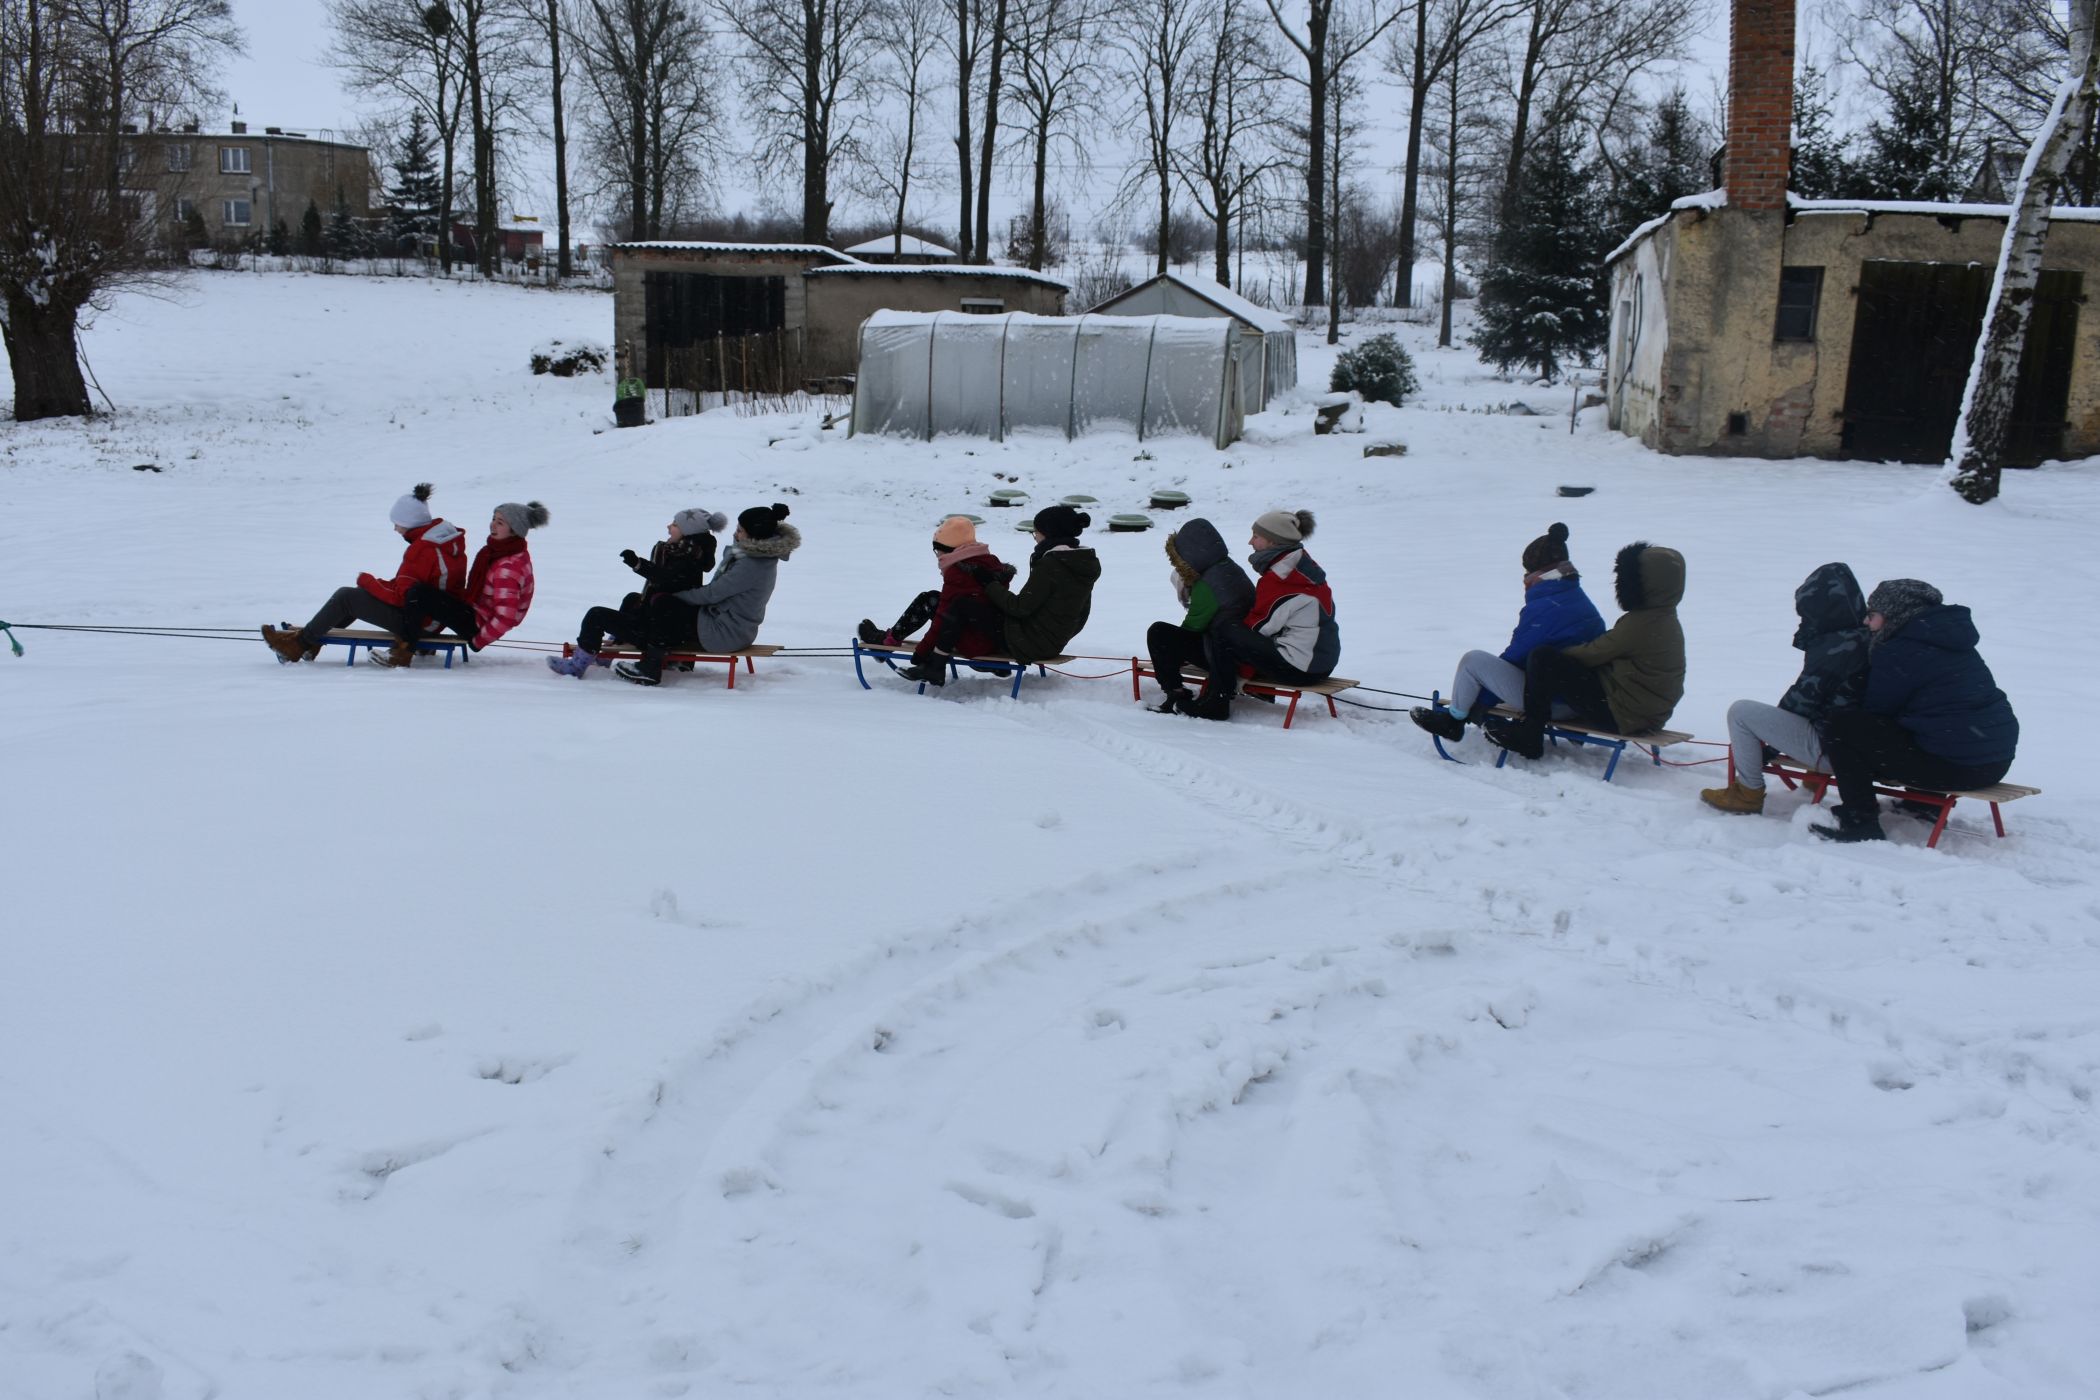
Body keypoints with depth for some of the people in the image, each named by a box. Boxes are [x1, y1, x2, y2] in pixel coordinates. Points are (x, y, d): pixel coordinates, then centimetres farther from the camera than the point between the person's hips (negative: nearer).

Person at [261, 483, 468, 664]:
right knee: (358, 594, 19)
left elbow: (399, 596, -21)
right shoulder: (451, 538, 5)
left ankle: (300, 643, 10)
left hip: (414, 623, -10)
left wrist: (367, 580, -6)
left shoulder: (422, 550, -24)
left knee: (345, 596, -3)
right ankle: (311, 636, 23)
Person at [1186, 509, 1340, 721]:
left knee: (1223, 630, -10)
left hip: (1297, 668, -10)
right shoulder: (1303, 565, 14)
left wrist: (1240, 672, 0)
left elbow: (1259, 625, -11)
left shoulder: (1277, 579, -16)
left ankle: (1215, 703, -3)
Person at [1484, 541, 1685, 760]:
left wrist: (1558, 652, 6)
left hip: (1623, 715, -10)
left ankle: (1527, 737, -1)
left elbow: (1591, 654, -13)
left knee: (1542, 660, -10)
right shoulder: (1668, 620, 8)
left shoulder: (1638, 624, -22)